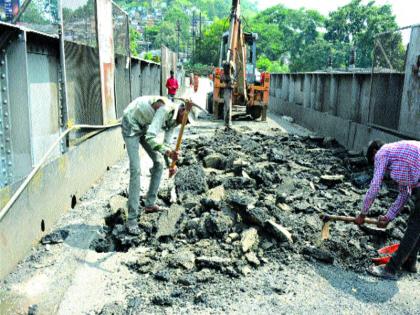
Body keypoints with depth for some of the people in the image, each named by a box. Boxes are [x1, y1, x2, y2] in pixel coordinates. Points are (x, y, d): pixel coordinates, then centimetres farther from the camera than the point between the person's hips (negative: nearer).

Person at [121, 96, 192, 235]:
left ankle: (150, 204, 22)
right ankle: (132, 219, -12)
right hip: (131, 125, -9)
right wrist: (168, 152, -50)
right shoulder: (165, 109, -32)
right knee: (135, 170, -16)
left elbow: (166, 143, 7)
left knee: (158, 162, 9)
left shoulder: (173, 119, -4)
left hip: (145, 127, 9)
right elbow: (150, 138, -39)